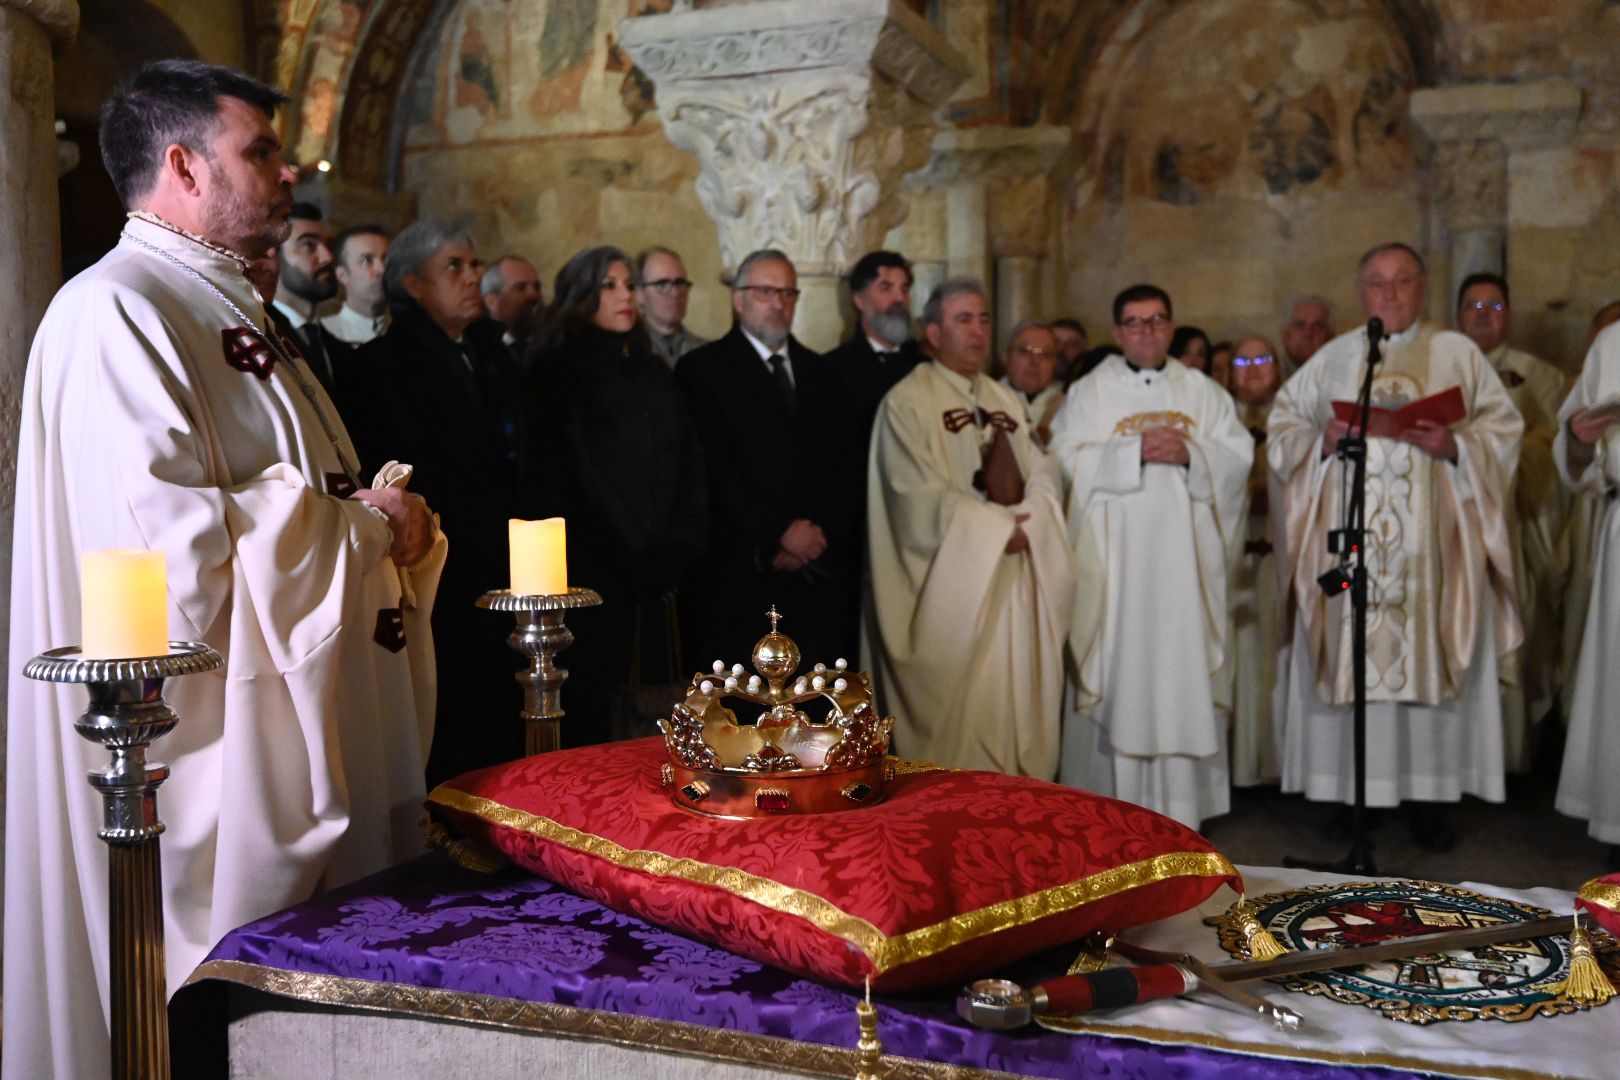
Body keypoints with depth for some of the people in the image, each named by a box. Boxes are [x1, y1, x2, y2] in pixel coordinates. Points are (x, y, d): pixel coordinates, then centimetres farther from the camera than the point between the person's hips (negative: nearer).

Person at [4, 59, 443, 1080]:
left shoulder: (231, 309, 17)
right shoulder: (116, 313, -14)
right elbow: (173, 544, -25)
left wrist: (392, 520, 4)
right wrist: (364, 523, -13)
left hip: (311, 740, 9)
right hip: (218, 756, -9)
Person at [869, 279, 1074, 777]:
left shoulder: (1006, 401, 15)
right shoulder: (907, 402, -7)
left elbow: (1042, 472, 8)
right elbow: (919, 495, -14)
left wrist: (1026, 521, -13)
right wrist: (997, 526, -14)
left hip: (1016, 572, 6)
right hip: (951, 578, -6)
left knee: (1016, 692, 8)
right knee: (956, 700, -3)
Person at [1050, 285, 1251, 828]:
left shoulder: (1203, 392, 14)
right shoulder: (1089, 393, 8)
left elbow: (1239, 454, 5)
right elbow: (1068, 458, -5)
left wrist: (1190, 453, -12)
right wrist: (1137, 450, -14)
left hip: (1184, 555, 2)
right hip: (1114, 554, -2)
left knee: (1183, 663, -1)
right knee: (1118, 664, -4)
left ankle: (1180, 798, 6)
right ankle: (1111, 798, 3)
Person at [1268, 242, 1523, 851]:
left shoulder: (1456, 354, 9)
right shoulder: (1332, 358, 13)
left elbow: (1503, 428, 5)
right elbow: (1283, 428, 12)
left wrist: (1454, 445, -13)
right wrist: (1323, 440, -8)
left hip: (1429, 543, -1)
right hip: (1347, 540, 1)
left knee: (1427, 654, -1)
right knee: (1350, 655, -1)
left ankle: (1428, 793, 6)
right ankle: (1349, 788, 6)